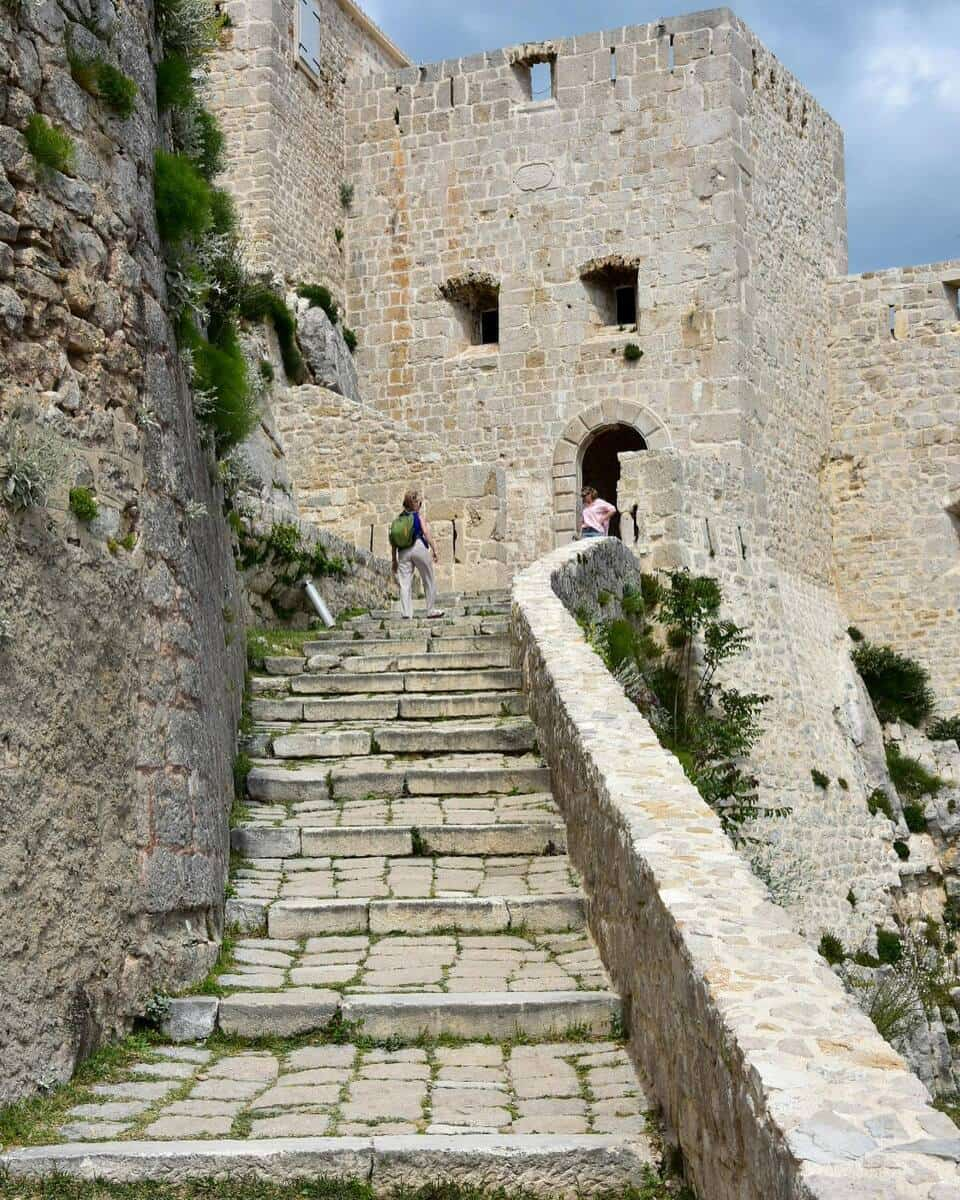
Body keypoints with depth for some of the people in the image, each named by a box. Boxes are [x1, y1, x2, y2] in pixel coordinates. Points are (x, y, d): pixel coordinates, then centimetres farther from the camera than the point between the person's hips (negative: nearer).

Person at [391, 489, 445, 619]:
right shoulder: (420, 516, 4)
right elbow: (426, 533, -8)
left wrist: (394, 560, 14)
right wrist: (434, 550, -6)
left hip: (403, 551, 3)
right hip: (419, 547, -3)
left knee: (404, 583, -1)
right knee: (429, 581, 11)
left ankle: (406, 613, -10)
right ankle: (431, 610, 15)